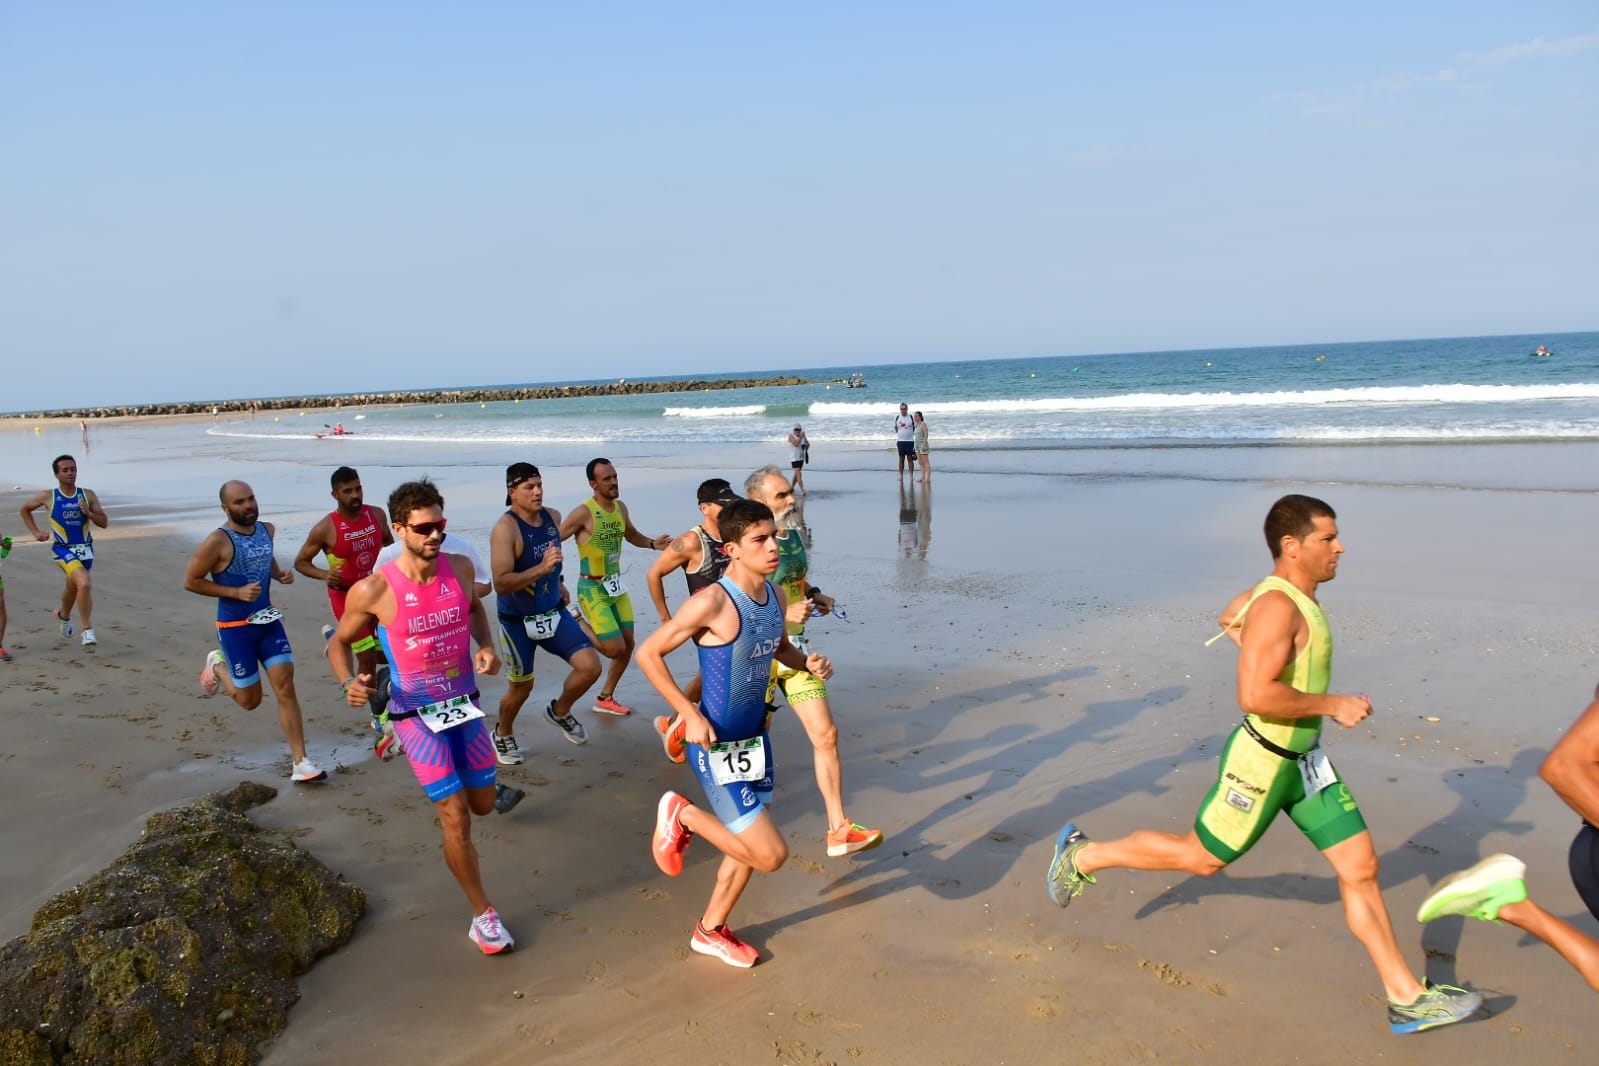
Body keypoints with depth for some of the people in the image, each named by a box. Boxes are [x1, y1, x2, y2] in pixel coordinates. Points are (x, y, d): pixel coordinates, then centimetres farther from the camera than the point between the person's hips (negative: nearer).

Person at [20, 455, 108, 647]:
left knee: (73, 586, 25)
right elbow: (25, 509, 13)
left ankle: (63, 615, 56)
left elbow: (103, 522, -2)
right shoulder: (47, 496, -6)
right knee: (84, 584, -26)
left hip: (85, 549, 4)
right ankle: (88, 630, -19)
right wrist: (36, 532, 6)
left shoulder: (88, 495, -2)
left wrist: (88, 512, -19)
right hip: (64, 550, -4)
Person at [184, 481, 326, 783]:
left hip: (268, 620, 5)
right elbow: (190, 581, -11)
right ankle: (217, 665, 39)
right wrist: (236, 592, -20)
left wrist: (279, 573, 2)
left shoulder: (267, 530, 3)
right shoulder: (218, 541, -17)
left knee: (285, 685, -6)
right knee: (250, 700, 6)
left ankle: (301, 763, -3)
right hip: (235, 627, -5)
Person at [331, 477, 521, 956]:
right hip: (417, 714, -4)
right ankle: (483, 916, 10)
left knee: (483, 804, 15)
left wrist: (487, 646, -3)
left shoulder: (460, 568, -7)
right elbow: (339, 643, -2)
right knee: (456, 819, -7)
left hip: (465, 704, 4)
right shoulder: (373, 590, -19)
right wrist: (349, 682, -21)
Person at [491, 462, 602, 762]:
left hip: (553, 612, 5)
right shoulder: (505, 529, -24)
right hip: (517, 621, -5)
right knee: (522, 686, 9)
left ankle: (560, 711, 23)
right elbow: (501, 583, -31)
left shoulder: (553, 517, -2)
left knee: (590, 666, -7)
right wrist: (541, 569, -39)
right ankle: (502, 734, 40)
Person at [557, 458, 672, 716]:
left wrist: (653, 543, 3)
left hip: (616, 586, 7)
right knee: (615, 649, -10)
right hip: (592, 590, -7)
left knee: (628, 645, 9)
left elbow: (631, 535, 21)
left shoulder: (620, 507, 3)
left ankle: (605, 699, 25)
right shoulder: (583, 513, -19)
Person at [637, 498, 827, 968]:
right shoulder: (712, 602, -24)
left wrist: (807, 662, -3)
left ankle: (711, 930, 41)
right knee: (771, 854, -9)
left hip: (755, 736, 8)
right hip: (716, 746, -8)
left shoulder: (775, 596, 0)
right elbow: (648, 653, -17)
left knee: (750, 845, 19)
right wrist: (690, 715, -21)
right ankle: (682, 814, 11)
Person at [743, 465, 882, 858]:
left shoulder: (794, 536, 4)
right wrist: (784, 613, -29)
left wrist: (815, 595, 2)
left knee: (826, 734, 0)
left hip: (796, 648, 7)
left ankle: (838, 830, 6)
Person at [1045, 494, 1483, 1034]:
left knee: (1360, 867, 9)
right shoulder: (1277, 605, -25)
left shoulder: (1286, 592, 5)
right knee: (1199, 857, 8)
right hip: (1262, 763, -9)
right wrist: (1332, 704, -23)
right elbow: (1254, 697, -33)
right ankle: (1084, 855, 26)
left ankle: (1407, 998, 20)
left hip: (1305, 761, 9)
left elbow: (1230, 618, 26)